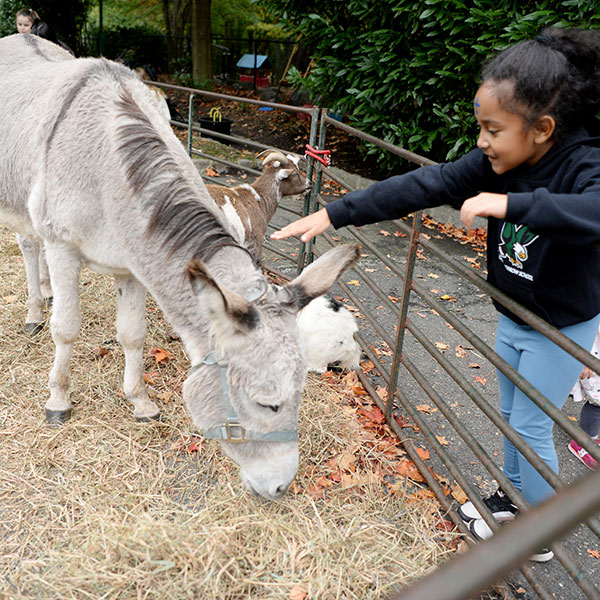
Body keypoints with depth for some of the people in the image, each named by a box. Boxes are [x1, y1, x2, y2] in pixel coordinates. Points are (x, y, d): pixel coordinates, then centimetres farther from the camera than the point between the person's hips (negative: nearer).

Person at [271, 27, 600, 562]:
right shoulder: (494, 163, -12)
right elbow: (419, 187, -17)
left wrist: (513, 202, -54)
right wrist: (334, 213, -21)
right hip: (512, 318, 6)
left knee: (531, 426, 5)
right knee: (511, 415, 21)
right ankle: (514, 497, 46)